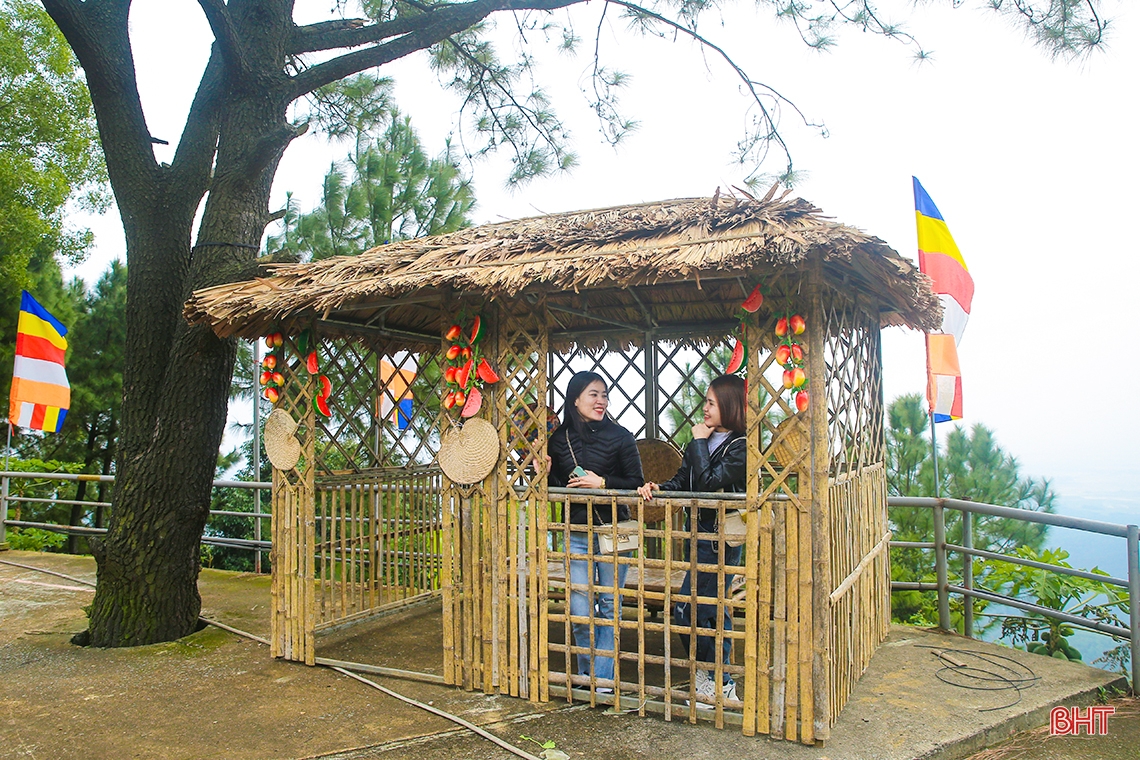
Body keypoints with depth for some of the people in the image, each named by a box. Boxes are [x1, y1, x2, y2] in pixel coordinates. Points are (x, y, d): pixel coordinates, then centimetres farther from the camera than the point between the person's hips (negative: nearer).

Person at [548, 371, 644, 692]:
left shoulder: (620, 436, -5)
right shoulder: (559, 439, 3)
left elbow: (636, 484, -5)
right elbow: (554, 490, 10)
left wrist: (602, 483, -17)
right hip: (576, 534, 2)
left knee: (609, 606, 7)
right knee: (579, 610, 3)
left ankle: (603, 678, 19)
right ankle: (586, 673, 24)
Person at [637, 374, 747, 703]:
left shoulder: (741, 446, -14)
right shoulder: (703, 441, 11)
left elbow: (709, 483, -22)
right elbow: (682, 481, 8)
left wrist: (698, 442, -14)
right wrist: (657, 487, -10)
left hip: (722, 537, -9)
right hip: (704, 533, 9)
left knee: (685, 609, -6)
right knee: (712, 609, 17)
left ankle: (715, 682, 10)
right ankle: (723, 682, 30)